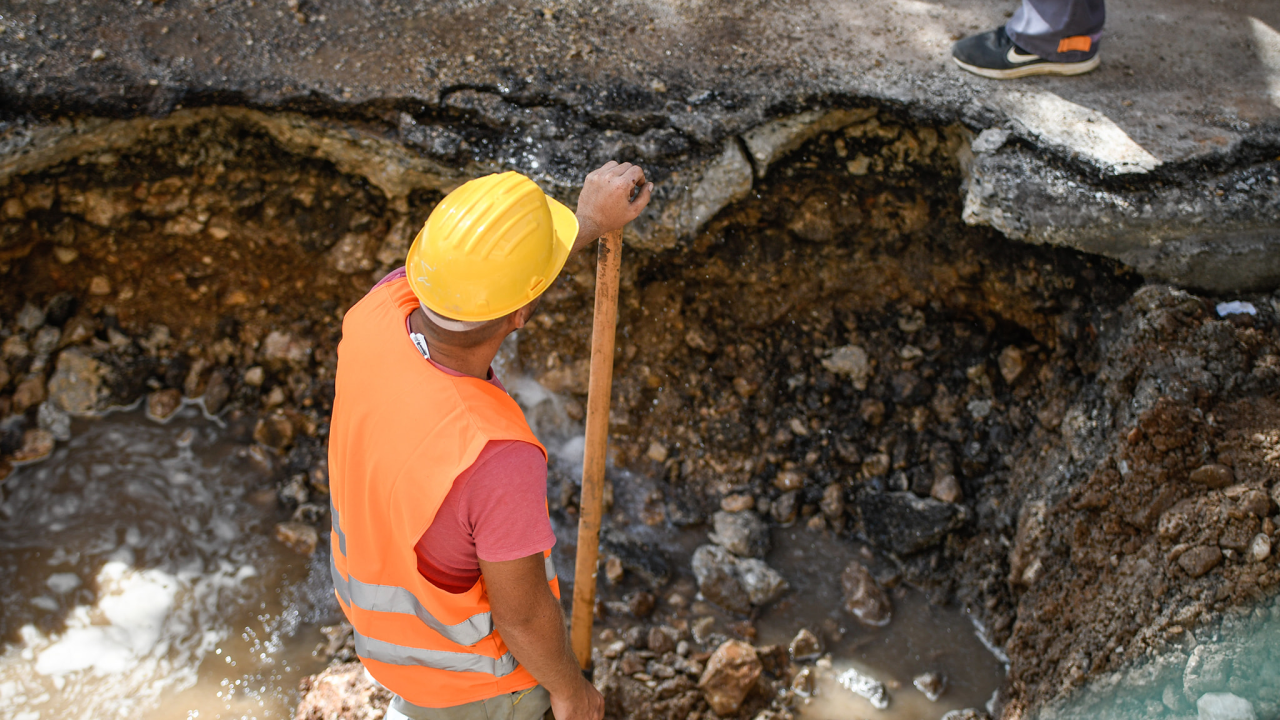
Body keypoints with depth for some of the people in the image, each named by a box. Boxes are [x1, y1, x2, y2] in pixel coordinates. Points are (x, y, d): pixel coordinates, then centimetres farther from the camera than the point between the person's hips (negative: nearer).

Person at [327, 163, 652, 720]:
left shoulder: (379, 311, -29)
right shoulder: (498, 459, -48)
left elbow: (479, 280, -4)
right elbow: (522, 613, -29)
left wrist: (590, 223, 4)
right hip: (468, 668, -5)